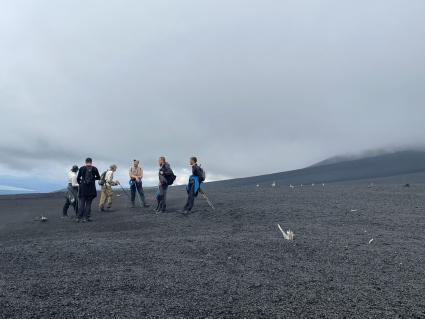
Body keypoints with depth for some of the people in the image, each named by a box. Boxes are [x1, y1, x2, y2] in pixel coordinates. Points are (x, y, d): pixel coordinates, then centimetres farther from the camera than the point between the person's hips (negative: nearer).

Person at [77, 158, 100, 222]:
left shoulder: (81, 168, -2)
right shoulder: (94, 169, -2)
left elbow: (78, 178, 1)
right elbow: (98, 177, 7)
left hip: (83, 188, 0)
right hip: (91, 188, 0)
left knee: (82, 203, 7)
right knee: (88, 203, 7)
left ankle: (79, 217, 3)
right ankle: (86, 217, 5)